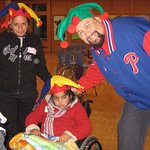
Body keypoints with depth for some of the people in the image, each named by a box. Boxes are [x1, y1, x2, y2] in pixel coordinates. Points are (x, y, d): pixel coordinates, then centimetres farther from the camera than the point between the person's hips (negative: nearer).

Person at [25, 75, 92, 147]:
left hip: (64, 142, -4)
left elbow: (86, 127, -4)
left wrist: (69, 134, -20)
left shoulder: (76, 107, 7)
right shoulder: (46, 103, 18)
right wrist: (33, 128, -2)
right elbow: (32, 117, 21)